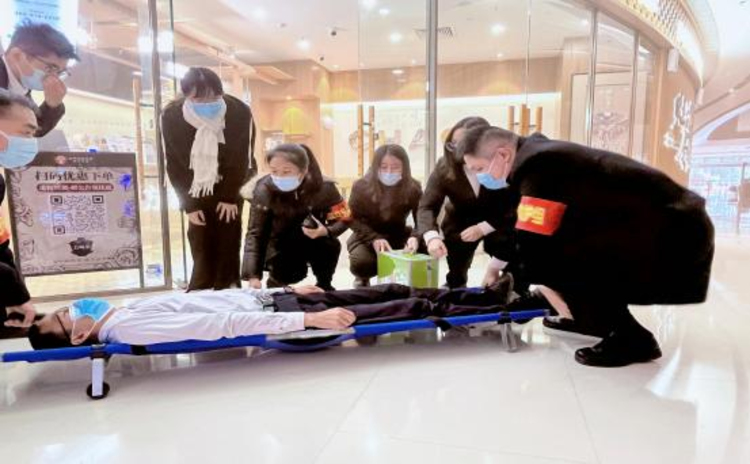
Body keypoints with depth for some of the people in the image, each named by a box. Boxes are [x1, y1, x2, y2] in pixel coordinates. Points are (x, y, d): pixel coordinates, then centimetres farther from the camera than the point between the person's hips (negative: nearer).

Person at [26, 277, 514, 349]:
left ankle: (487, 295, 18)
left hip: (263, 295, 7)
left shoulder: (126, 308, 13)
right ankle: (495, 307, 9)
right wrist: (307, 320, -28)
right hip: (266, 315, -7)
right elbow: (218, 325, -24)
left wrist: (285, 288, 13)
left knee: (385, 291, 6)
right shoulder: (128, 329, -14)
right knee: (403, 310, -6)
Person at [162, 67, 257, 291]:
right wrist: (189, 205, -11)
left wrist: (230, 197, -10)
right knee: (201, 247, 0)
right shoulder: (171, 116, -19)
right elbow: (174, 164, -11)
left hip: (230, 188, -1)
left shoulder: (240, 113, -23)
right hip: (196, 192, 1)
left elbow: (242, 160, -13)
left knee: (228, 245, -2)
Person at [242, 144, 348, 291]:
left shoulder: (324, 187, -24)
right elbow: (255, 233, -25)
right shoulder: (264, 189, -24)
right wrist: (253, 275, -35)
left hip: (314, 243, 1)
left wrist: (325, 231, -39)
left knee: (329, 245, -31)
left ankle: (324, 285, -3)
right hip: (282, 244, -1)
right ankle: (276, 279, 10)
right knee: (288, 275, -28)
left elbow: (344, 219, -15)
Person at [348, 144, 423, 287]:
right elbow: (354, 219, -13)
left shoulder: (413, 188, -14)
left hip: (398, 237, 2)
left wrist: (415, 237, -41)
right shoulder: (361, 187, -16)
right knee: (361, 263, -33)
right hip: (367, 237, -2)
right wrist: (374, 239, -32)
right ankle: (363, 280, 10)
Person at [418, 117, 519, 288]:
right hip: (460, 223, 2)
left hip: (498, 223, -2)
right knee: (455, 279, 4)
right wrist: (432, 236, -49)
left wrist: (483, 228, -37)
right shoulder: (444, 167, -24)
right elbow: (427, 206, -29)